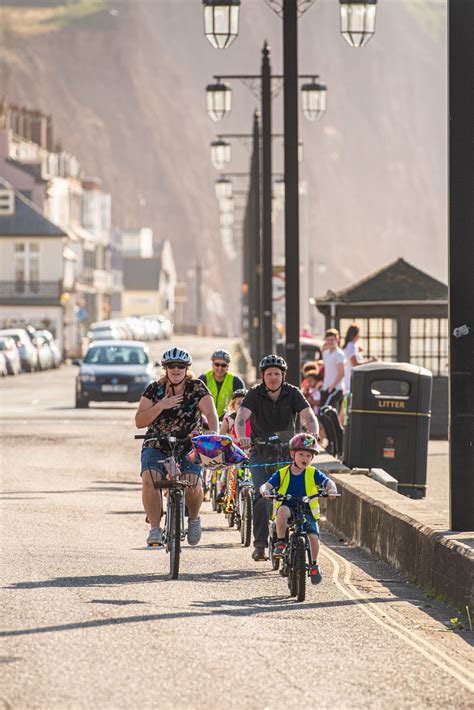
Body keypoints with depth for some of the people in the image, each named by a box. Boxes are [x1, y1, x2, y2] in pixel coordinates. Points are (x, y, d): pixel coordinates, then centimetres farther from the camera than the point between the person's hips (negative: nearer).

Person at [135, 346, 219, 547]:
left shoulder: (197, 388, -4)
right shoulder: (154, 389, -1)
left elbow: (210, 413, -17)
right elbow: (139, 422, -6)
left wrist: (213, 433, -37)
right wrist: (161, 406, -20)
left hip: (188, 447, -1)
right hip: (157, 447, 1)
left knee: (193, 484, -25)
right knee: (149, 479, -28)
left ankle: (194, 519, 7)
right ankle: (155, 528, -20)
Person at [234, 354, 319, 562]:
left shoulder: (292, 393, -6)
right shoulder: (255, 394, -9)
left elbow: (309, 417, -18)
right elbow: (241, 418, -23)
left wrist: (313, 435, -39)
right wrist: (242, 437, -45)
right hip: (260, 452, -2)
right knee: (262, 495, -17)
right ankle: (260, 544, -15)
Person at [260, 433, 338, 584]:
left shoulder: (313, 474, 3)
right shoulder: (282, 474, 1)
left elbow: (329, 483, -6)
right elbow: (267, 485, -6)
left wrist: (332, 489, -30)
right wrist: (265, 490, -31)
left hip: (307, 511, 1)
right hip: (288, 505, -1)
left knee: (313, 536, -20)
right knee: (283, 509, -38)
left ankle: (314, 565, 6)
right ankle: (280, 543, -23)